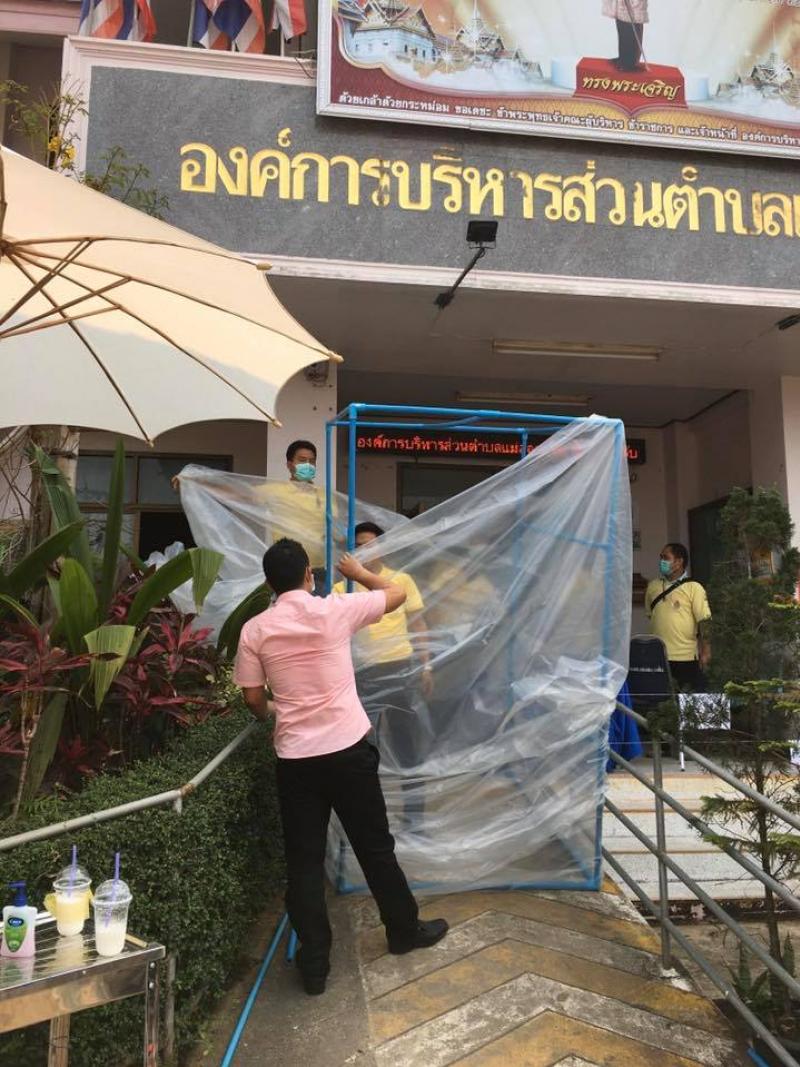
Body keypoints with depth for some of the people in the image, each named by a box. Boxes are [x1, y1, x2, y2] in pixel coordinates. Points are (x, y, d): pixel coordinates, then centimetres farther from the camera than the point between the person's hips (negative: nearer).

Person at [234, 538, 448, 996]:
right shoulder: (336, 610, -7)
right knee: (376, 846, 16)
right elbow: (398, 593, 5)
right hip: (349, 749, -1)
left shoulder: (254, 630, -2)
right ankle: (405, 930, 34)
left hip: (294, 758, 1)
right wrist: (359, 572, 21)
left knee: (304, 861, 12)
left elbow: (254, 698, 4)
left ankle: (315, 965, 21)